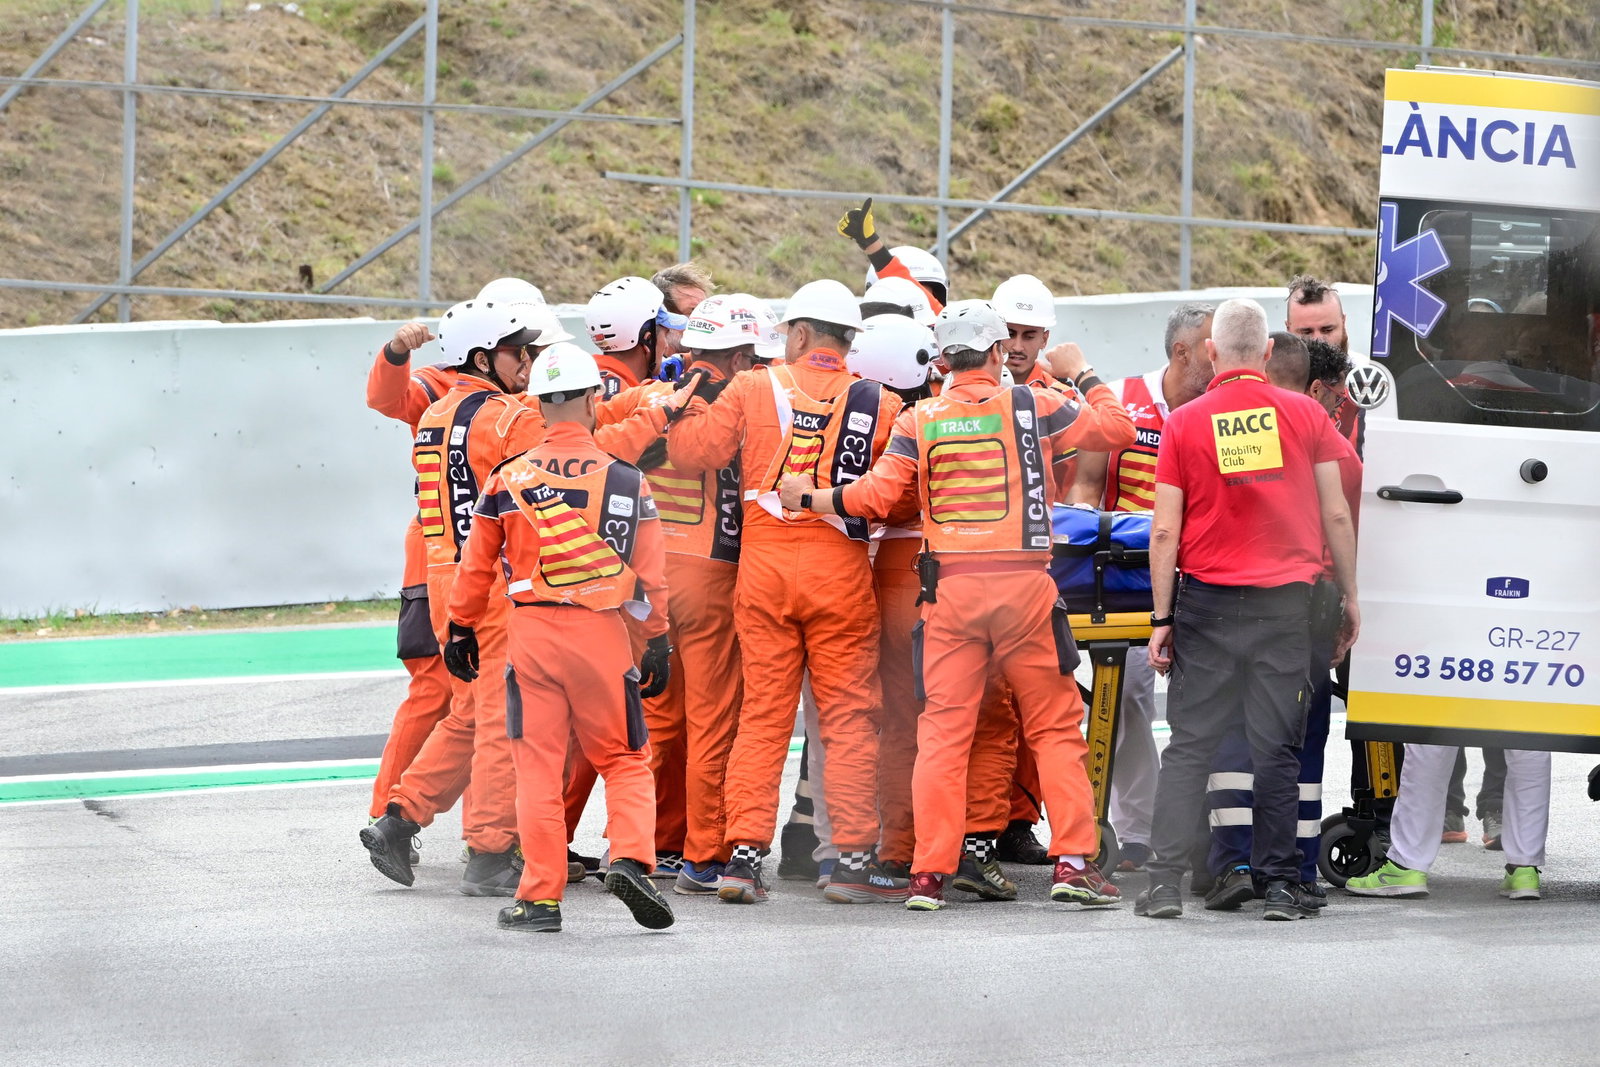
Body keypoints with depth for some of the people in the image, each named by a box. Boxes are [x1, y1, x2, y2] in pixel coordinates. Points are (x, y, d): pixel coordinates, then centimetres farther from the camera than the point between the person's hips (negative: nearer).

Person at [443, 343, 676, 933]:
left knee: (537, 765, 6)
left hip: (529, 631, 1)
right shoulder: (625, 481, -3)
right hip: (601, 632, -1)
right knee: (625, 759, 12)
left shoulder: (507, 480, 1)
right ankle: (630, 859, -9)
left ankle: (540, 897, 5)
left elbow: (476, 568, 9)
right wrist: (658, 643, 10)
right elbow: (650, 574, 1)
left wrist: (462, 631, 22)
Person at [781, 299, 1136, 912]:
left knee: (944, 728, 4)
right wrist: (1086, 379, 26)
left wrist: (808, 499, 13)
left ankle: (930, 873, 1)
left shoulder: (919, 420, 4)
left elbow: (875, 495, -2)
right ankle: (1073, 861, 2)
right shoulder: (1030, 406, 2)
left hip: (950, 586, 1)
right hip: (1023, 583, -1)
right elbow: (1116, 429, 8)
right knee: (1055, 726, 7)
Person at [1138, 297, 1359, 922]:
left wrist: (1161, 619, 3)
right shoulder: (1305, 415, 1)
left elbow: (1165, 531, -3)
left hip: (1207, 601, 0)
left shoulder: (1184, 424, -1)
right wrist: (1349, 596, 13)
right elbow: (1335, 516, 3)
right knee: (1276, 748, 4)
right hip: (1285, 603, 0)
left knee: (1190, 746, 5)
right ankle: (1280, 887, 3)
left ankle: (1164, 882, -1)